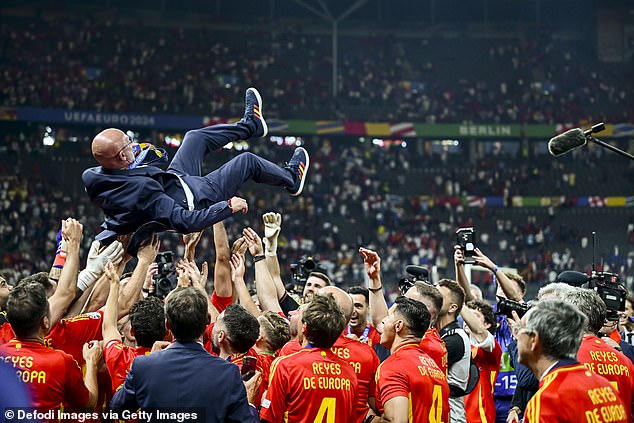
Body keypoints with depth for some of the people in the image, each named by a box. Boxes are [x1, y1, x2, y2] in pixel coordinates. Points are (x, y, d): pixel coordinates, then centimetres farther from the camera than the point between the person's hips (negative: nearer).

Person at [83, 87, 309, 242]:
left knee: (196, 136, 22)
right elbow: (185, 222, -39)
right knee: (248, 160, 8)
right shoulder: (143, 190, -44)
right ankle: (291, 179, 41)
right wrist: (228, 206, -30)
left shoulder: (91, 177, -23)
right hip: (197, 196, -8)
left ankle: (250, 125, 50)